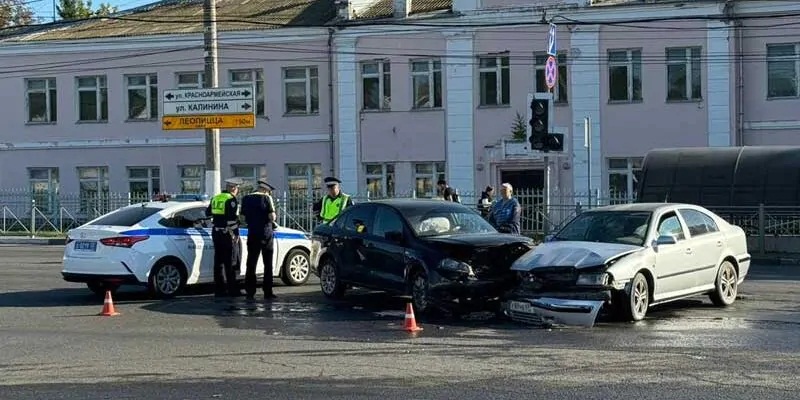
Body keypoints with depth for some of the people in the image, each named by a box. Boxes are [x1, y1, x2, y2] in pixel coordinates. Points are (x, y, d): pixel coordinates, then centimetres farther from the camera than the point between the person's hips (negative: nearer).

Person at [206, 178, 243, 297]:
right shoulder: (232, 200, -12)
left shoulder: (215, 198, 10)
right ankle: (233, 290, -1)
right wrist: (235, 235, -14)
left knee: (218, 262, 10)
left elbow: (207, 213, 19)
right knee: (231, 263, -2)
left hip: (216, 233, 7)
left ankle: (219, 289, 11)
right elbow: (232, 218, -18)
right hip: (228, 234, -7)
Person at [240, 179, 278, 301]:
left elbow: (243, 217, 8)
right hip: (266, 234, -3)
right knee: (268, 265, 5)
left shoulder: (246, 199, 6)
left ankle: (250, 292, 3)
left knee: (251, 264, 7)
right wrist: (273, 221, 8)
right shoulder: (266, 198, -7)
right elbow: (272, 216, -13)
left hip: (252, 235, 3)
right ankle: (268, 293, 3)